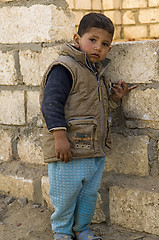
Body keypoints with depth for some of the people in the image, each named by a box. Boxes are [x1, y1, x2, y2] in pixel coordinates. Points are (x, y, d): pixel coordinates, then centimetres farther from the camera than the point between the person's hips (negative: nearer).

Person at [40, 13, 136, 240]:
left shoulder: (98, 72, 14)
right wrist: (59, 136, -27)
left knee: (89, 193, 18)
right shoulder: (64, 68, -14)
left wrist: (114, 98, 6)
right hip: (69, 149, -8)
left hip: (95, 150, 8)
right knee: (65, 195, 6)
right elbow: (51, 103, -21)